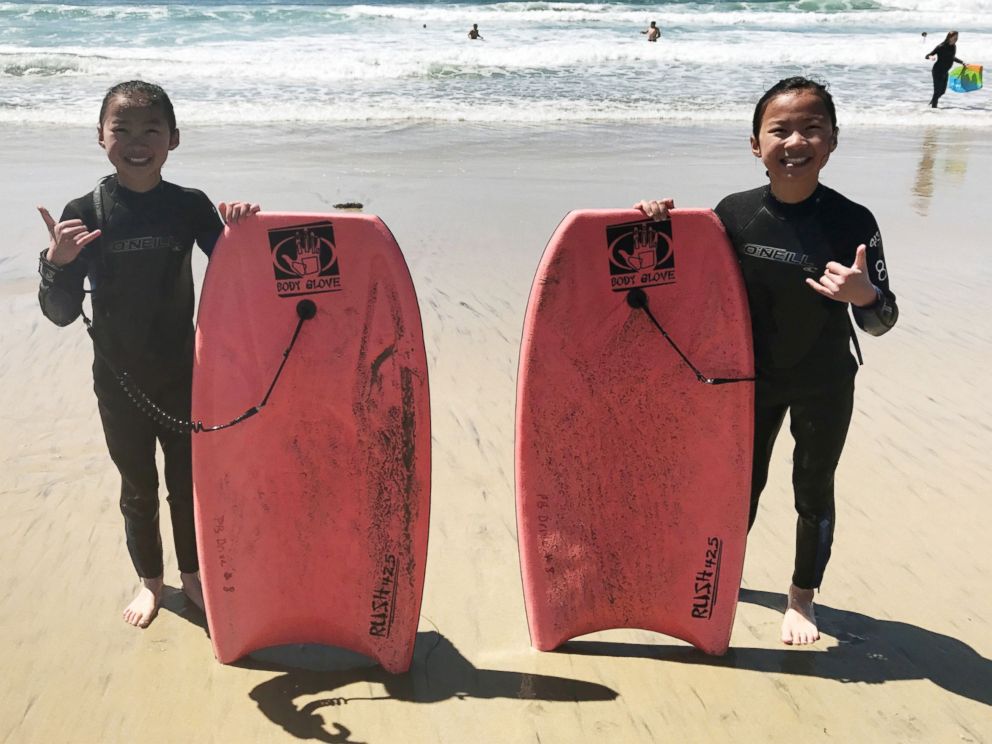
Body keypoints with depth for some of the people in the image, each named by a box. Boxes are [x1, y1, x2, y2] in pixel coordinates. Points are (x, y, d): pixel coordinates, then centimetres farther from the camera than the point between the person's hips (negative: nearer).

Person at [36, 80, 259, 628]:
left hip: (182, 376, 1)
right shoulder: (83, 215, -12)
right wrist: (56, 263, -30)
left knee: (188, 481, 15)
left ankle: (191, 573, 38)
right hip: (118, 382, -1)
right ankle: (149, 580, 38)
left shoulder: (190, 207, -8)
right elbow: (61, 313, -10)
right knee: (138, 487, 16)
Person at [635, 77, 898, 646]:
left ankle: (802, 596, 33)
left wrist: (864, 295, -36)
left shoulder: (852, 222, -18)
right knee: (743, 481, 17)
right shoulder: (734, 213, -12)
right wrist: (662, 228, -15)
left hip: (824, 384, -2)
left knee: (813, 490, 12)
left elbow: (882, 322, -13)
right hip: (753, 376, 2)